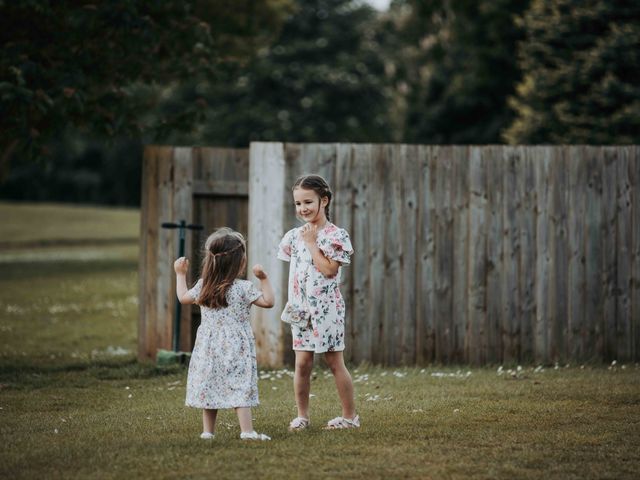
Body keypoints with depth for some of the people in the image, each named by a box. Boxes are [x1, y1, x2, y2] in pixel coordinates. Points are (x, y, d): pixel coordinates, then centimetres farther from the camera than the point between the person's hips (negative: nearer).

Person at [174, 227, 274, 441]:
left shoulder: (203, 286, 2)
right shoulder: (243, 288, -11)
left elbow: (183, 297, 17)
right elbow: (268, 301, -9)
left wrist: (180, 274, 29)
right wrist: (264, 279, -4)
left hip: (209, 347, 4)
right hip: (236, 348, -4)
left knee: (209, 386, 9)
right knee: (240, 387, -6)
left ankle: (207, 430, 12)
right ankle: (247, 430, -13)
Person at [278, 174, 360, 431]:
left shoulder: (336, 235, -8)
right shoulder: (294, 236, 8)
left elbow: (329, 269, -19)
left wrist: (312, 243, -15)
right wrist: (291, 301, 11)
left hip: (326, 306, -5)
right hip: (300, 308, 5)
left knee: (334, 362, 1)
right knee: (302, 363, 3)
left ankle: (350, 416, 9)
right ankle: (302, 415, 11)